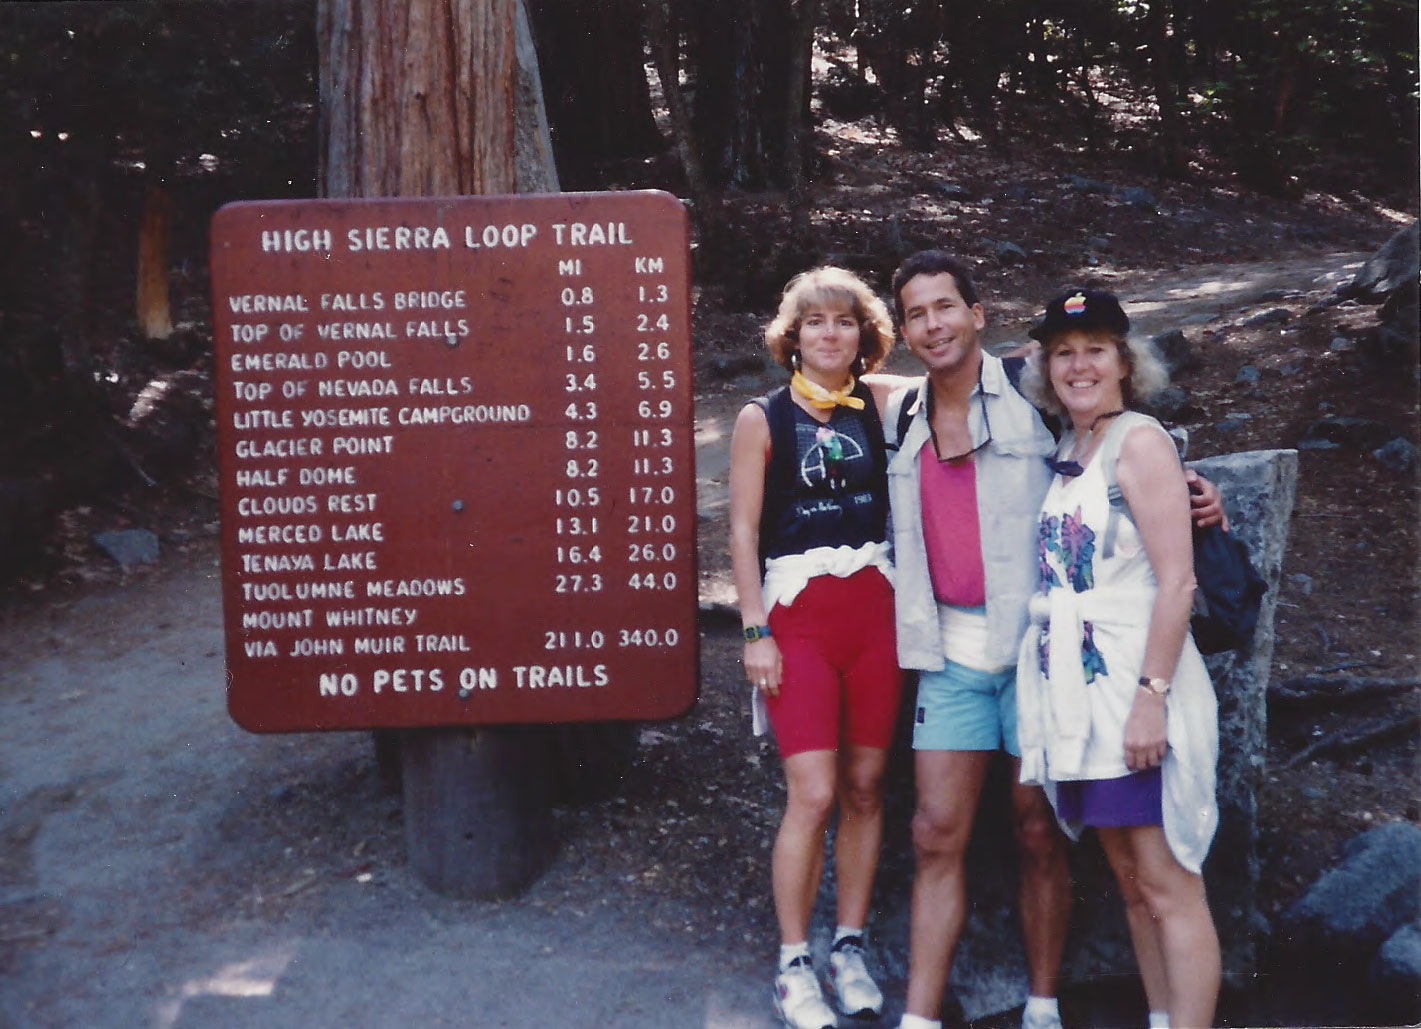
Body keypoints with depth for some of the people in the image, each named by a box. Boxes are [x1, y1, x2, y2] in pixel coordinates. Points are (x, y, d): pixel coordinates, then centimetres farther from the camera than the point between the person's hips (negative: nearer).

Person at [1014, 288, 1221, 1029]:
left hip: (1137, 686, -7)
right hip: (1079, 691, 7)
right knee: (1130, 885, 13)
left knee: (1169, 889, -4)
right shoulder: (1063, 452, 14)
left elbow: (1176, 580, -15)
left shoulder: (1139, 442, -7)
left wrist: (1152, 695, -21)